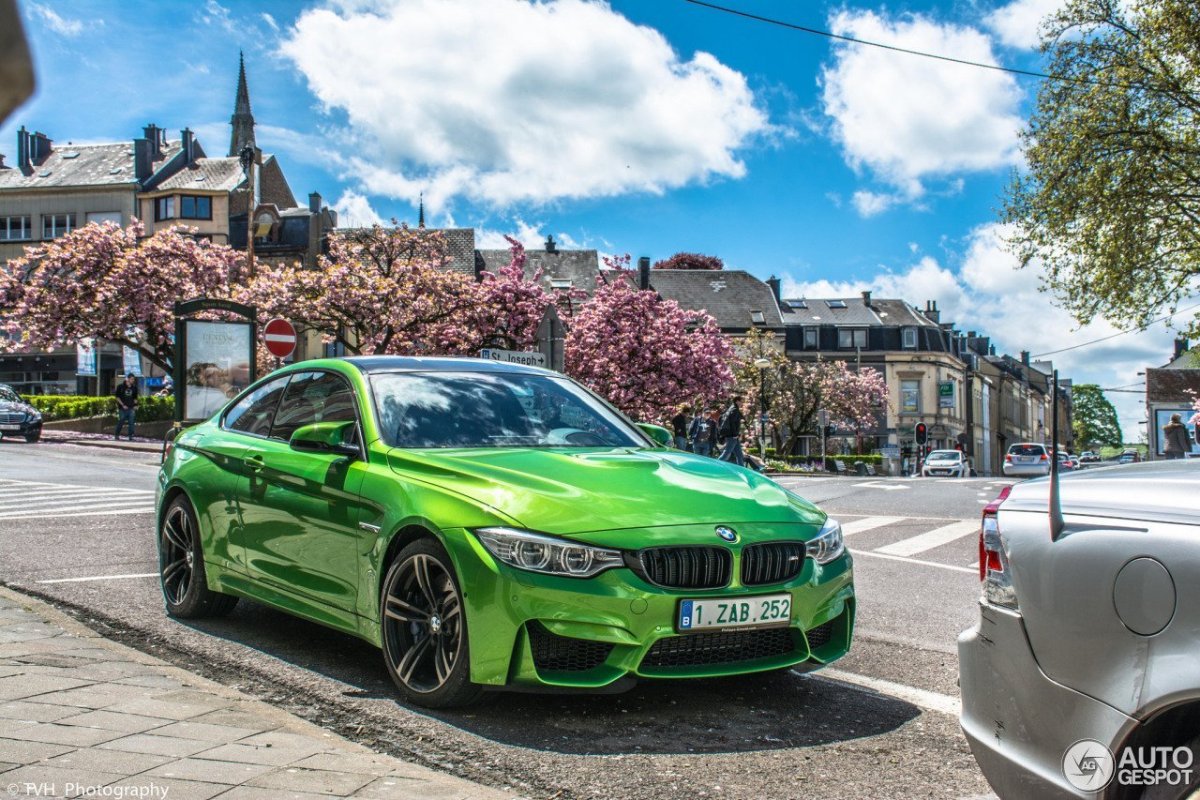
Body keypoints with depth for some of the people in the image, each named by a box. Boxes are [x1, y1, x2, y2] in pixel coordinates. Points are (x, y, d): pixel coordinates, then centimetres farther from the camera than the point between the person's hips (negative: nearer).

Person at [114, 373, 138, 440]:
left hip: (131, 409, 3)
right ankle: (116, 435, 20)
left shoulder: (134, 388, 9)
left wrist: (135, 405, 4)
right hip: (123, 409, -3)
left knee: (131, 423, -4)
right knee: (121, 422, 4)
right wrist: (123, 405, -9)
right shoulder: (121, 387, -1)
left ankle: (131, 436, 0)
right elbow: (117, 397, -1)